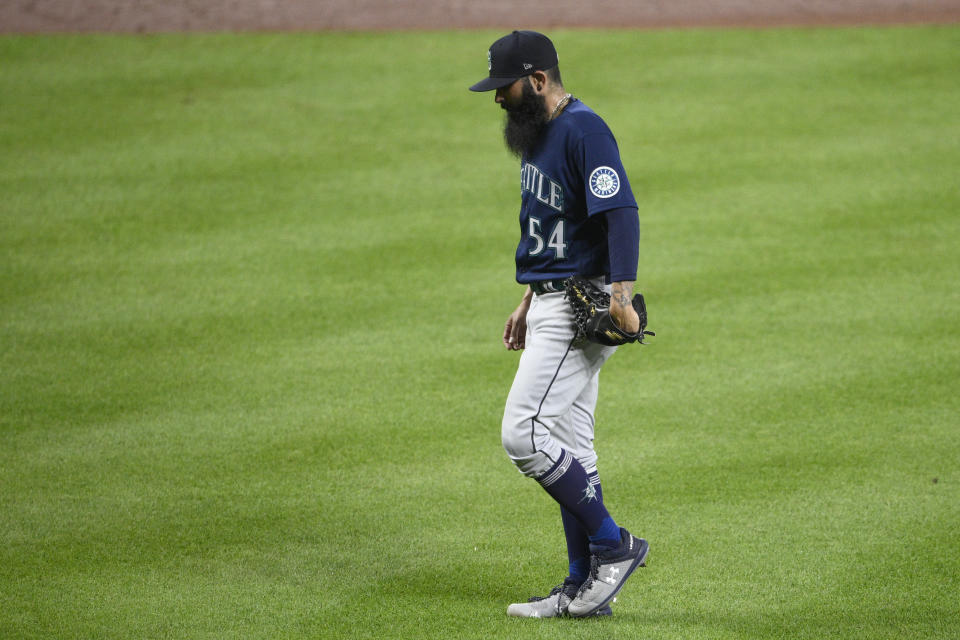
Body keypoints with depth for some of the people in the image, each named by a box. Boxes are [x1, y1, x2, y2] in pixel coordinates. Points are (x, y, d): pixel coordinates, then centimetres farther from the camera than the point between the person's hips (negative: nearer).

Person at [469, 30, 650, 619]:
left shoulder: (583, 131, -16)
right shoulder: (537, 133, 15)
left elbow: (622, 212, -26)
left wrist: (622, 294, -34)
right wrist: (529, 302, 27)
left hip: (583, 304, -10)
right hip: (552, 304, 10)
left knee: (524, 433, -14)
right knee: (569, 447, 11)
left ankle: (614, 545, -6)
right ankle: (584, 587, 15)